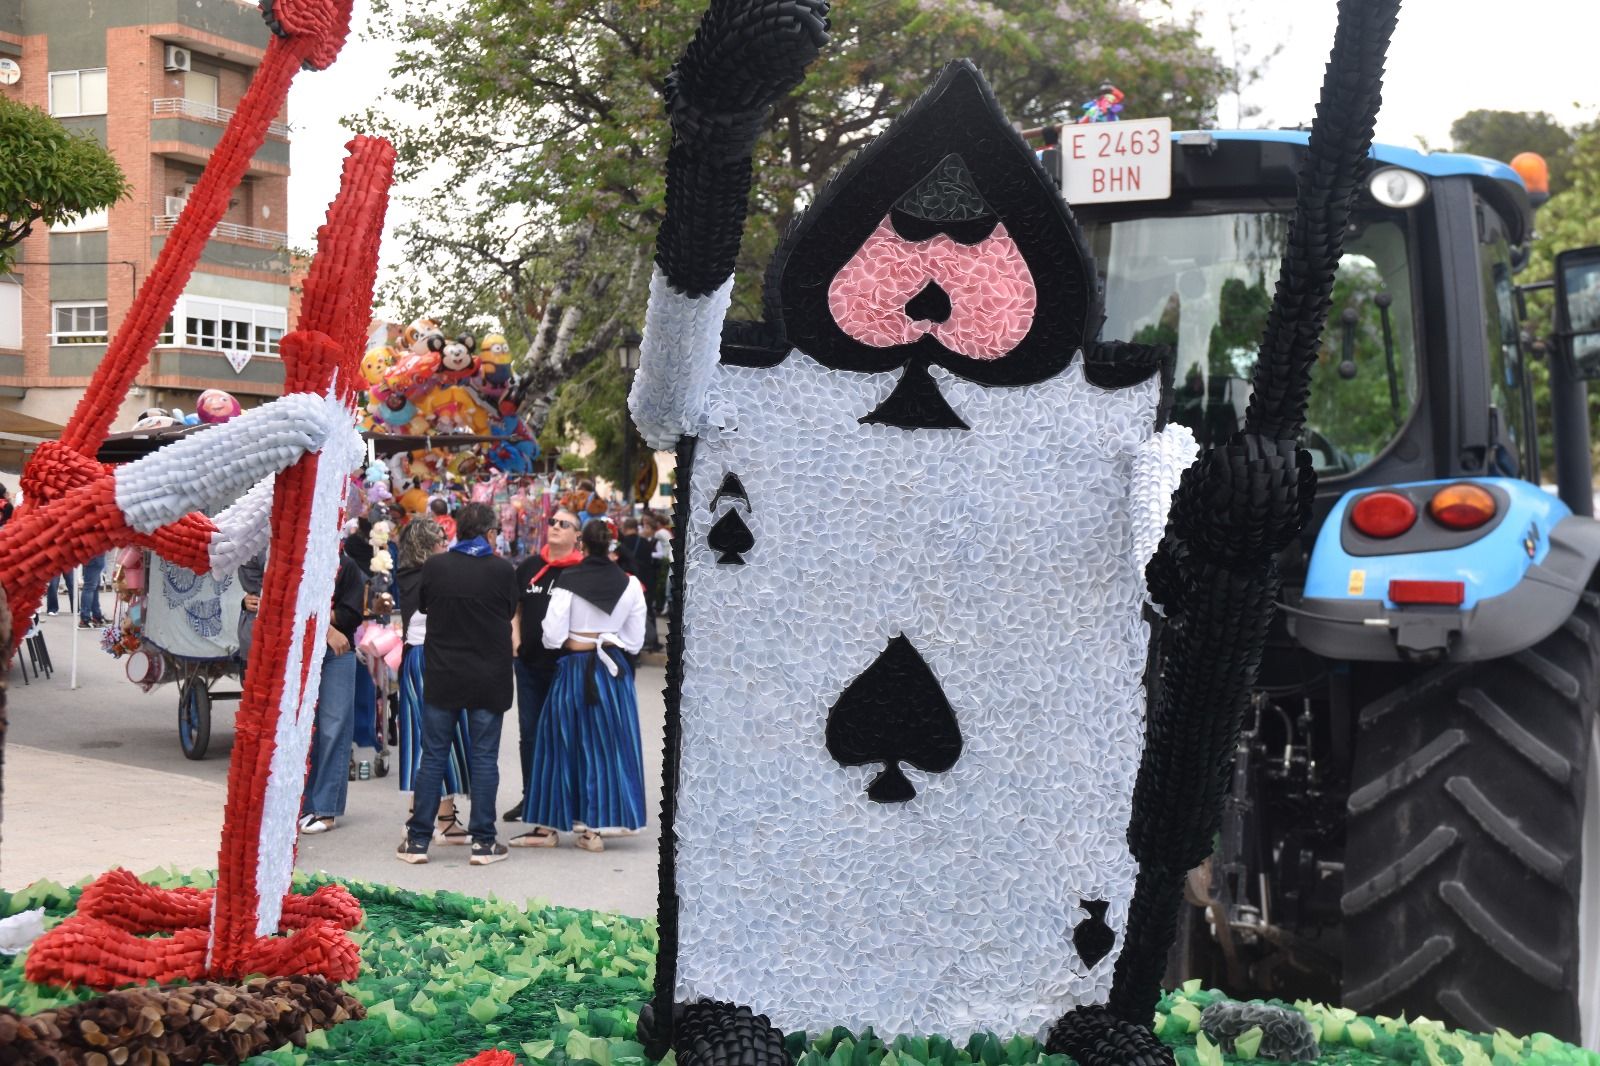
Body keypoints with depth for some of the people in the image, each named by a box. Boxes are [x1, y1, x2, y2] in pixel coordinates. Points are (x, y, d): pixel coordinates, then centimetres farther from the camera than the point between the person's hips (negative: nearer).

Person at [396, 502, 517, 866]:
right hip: (489, 678, -1)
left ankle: (418, 840, 10)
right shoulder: (502, 570, -9)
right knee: (484, 758, 5)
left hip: (442, 675, 1)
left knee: (432, 756, 8)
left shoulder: (435, 566, -6)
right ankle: (483, 842, 7)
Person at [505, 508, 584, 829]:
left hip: (564, 662, -5)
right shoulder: (529, 567, 8)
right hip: (529, 661, 5)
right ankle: (530, 796, 22)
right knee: (528, 731, 11)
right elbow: (513, 607, 18)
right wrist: (515, 640, 5)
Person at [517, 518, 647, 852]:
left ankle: (549, 826, 15)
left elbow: (552, 636, -11)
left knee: (562, 745, 9)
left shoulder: (569, 581, -10)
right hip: (614, 671, 2)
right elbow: (635, 640, 3)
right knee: (606, 747, 8)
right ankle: (594, 828, 8)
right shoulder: (629, 584, -3)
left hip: (573, 668, -2)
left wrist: (570, 641, 9)